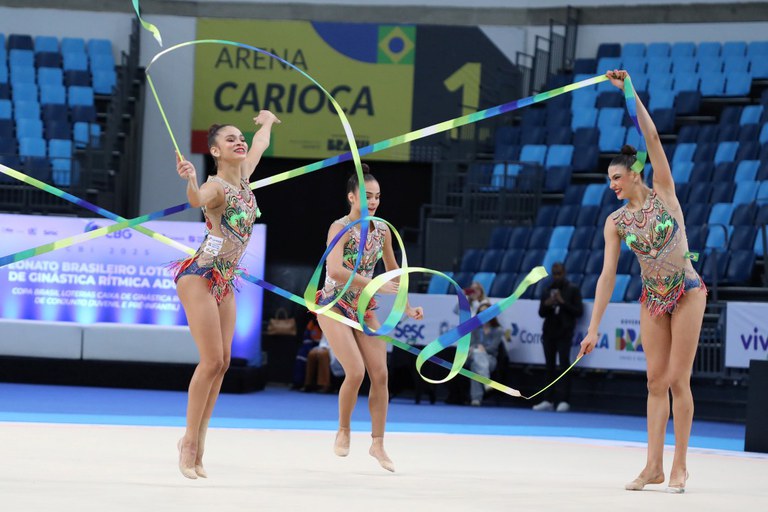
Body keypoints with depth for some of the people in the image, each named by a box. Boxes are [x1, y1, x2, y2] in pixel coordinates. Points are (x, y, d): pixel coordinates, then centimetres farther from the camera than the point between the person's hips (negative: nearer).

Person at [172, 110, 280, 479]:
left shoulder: (244, 174, 8)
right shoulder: (216, 187, -15)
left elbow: (260, 144, 29)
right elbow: (198, 200, -40)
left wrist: (267, 121, 51)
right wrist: (190, 182, -62)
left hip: (224, 283, 8)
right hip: (199, 278, -8)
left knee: (222, 363, 1)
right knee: (212, 361, -13)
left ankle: (197, 442, 5)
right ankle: (190, 442, -6)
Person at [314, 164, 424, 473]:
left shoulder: (382, 230, 1)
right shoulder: (340, 228, -18)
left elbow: (393, 271, 16)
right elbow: (335, 270, -35)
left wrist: (406, 307, 11)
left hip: (364, 308, 6)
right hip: (334, 306, -6)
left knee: (380, 374, -4)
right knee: (356, 372, -18)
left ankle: (377, 443, 6)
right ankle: (343, 431, 6)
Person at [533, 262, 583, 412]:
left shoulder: (573, 290, 1)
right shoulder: (547, 291, 14)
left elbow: (578, 312, -5)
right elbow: (541, 313, 14)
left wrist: (563, 302, -14)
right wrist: (546, 304, -7)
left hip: (564, 334, -5)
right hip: (548, 333, 5)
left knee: (564, 365, -11)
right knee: (550, 367, 6)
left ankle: (564, 401, -15)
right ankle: (549, 401, 8)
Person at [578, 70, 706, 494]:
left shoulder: (663, 194, -7)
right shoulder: (615, 222, 0)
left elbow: (652, 139, -17)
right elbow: (607, 275, -3)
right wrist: (593, 328, -7)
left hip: (687, 293, -4)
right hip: (652, 300, 4)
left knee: (677, 380, -5)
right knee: (656, 382, 2)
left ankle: (680, 466, 0)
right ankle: (654, 466, 4)